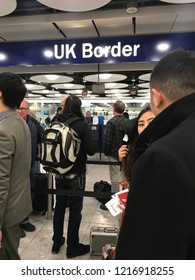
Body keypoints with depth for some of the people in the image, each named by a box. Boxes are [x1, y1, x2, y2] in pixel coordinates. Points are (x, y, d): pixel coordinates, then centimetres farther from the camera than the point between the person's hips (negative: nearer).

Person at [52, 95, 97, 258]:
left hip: (59, 172, 5)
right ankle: (72, 247, 22)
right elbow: (91, 150, -17)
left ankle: (57, 243, 32)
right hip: (76, 173, -4)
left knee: (59, 206, 18)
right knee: (75, 209, 8)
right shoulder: (82, 124, -15)